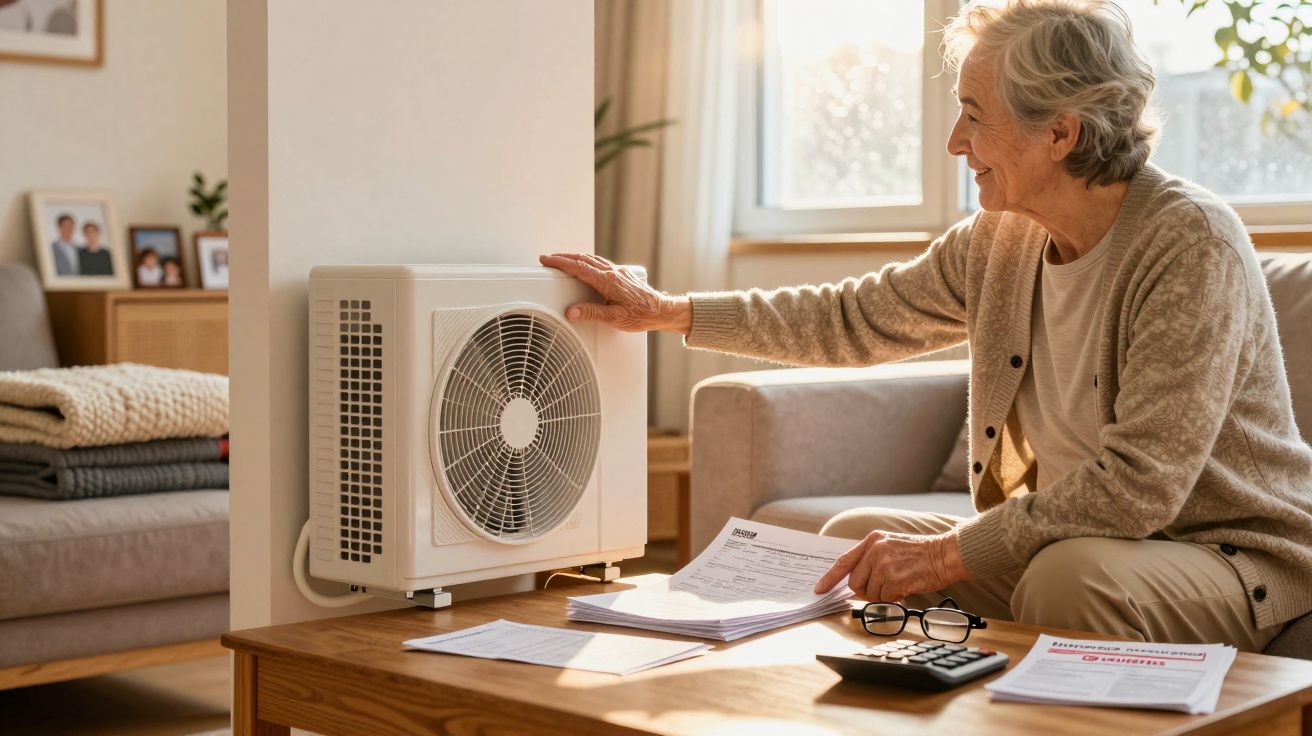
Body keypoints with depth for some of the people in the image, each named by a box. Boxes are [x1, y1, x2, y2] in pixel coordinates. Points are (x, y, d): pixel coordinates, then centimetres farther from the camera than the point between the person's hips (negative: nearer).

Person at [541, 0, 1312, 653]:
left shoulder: (1191, 240, -23)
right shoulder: (998, 240, 0)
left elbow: (1139, 482, -29)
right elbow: (859, 317, 11)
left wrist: (951, 553, -28)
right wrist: (668, 311, 8)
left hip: (1234, 555, -7)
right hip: (1064, 537, 7)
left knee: (1073, 574, -36)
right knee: (856, 537, -1)